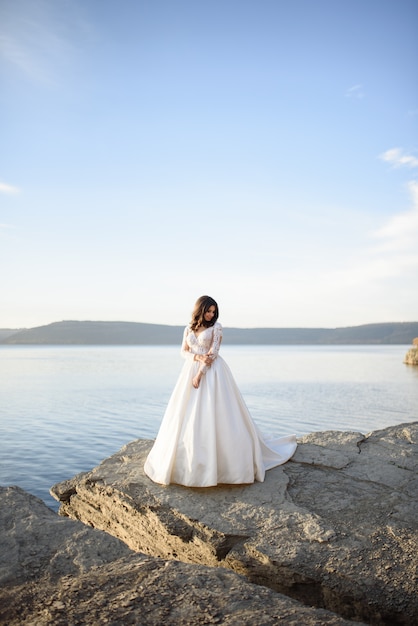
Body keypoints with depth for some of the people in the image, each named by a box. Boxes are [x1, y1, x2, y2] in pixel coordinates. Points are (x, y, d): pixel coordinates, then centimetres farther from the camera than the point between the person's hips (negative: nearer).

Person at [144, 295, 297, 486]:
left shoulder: (216, 326, -4)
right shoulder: (189, 328, 10)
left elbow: (213, 352, -11)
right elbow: (184, 351, 6)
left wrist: (200, 374, -16)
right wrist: (198, 357, -14)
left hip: (211, 373, -5)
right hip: (191, 371, 5)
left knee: (213, 414, -7)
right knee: (186, 415, 5)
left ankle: (224, 460, 5)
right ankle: (186, 460, 18)